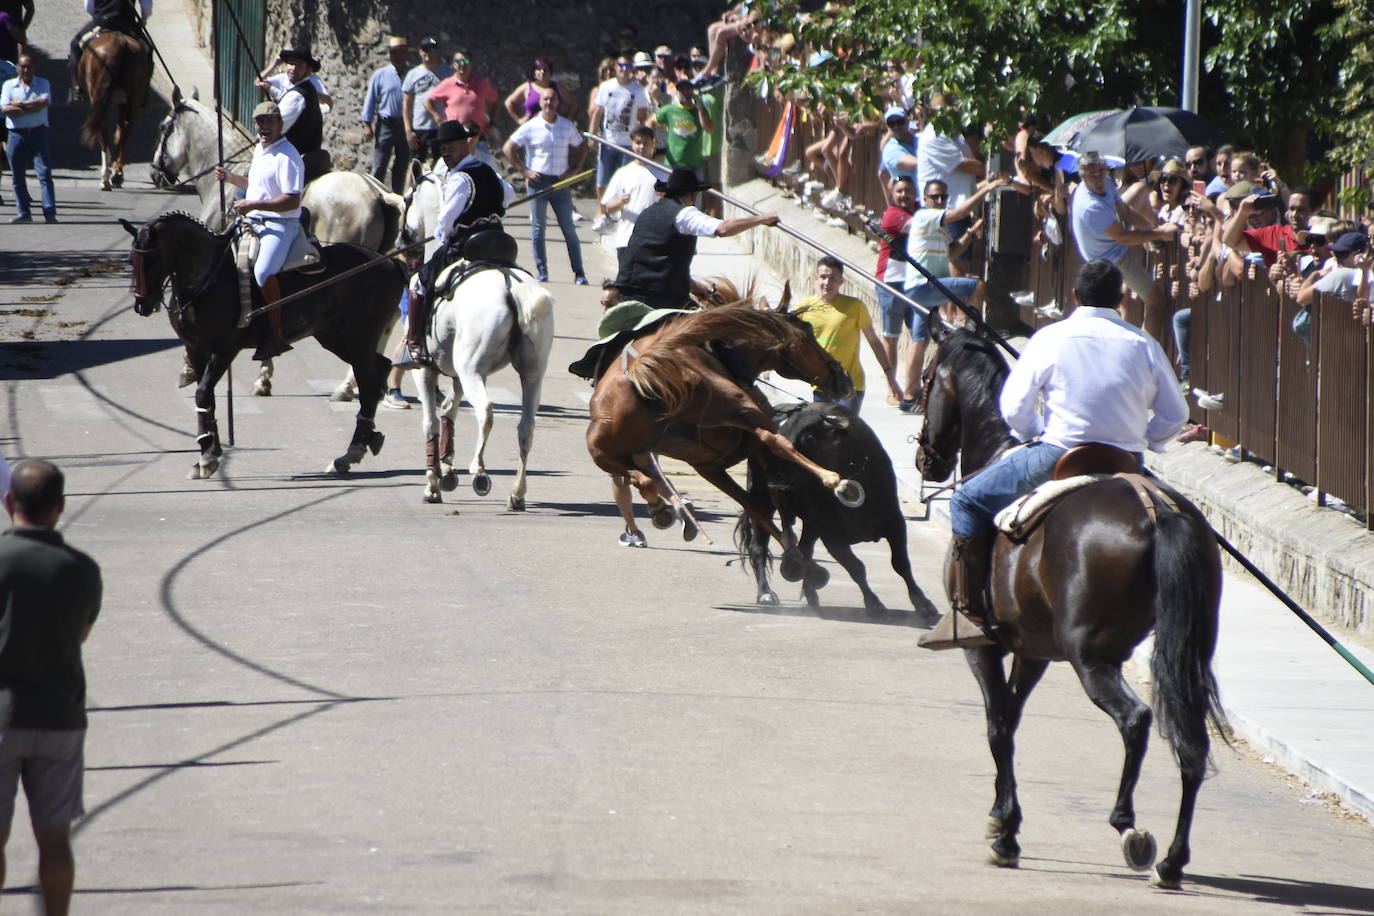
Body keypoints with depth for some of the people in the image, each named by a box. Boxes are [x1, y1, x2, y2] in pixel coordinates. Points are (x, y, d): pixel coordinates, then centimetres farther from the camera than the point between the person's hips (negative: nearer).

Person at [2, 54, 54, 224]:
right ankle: (23, 213, 11)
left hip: (38, 132, -2)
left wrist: (19, 104, -9)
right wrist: (32, 107, -10)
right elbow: (5, 108, -6)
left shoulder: (43, 84, 8)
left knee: (44, 173, -10)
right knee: (17, 176, 3)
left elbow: (43, 102, -11)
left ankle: (50, 213, -14)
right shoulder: (9, 85, 9)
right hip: (17, 133, 2)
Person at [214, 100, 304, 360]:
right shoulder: (260, 150, 16)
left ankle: (276, 336, -30)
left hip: (280, 225, -10)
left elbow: (292, 200, -22)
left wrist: (253, 205, -22)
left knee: (263, 271, -33)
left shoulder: (287, 157, -14)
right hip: (253, 222, 10)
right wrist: (230, 178, 20)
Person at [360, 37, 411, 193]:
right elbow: (370, 100, 4)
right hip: (386, 125, -2)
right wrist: (367, 125, -2)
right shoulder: (380, 75, 2)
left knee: (403, 166, 8)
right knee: (379, 166, -3)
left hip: (406, 126, 2)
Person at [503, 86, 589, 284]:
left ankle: (579, 273, 2)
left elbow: (581, 148, 18)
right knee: (537, 228, 1)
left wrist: (574, 169, 6)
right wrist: (524, 170, -3)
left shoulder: (567, 126, 5)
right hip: (537, 181, -1)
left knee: (569, 229, 0)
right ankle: (541, 271, 8)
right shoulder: (530, 127, -1)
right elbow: (509, 148, 2)